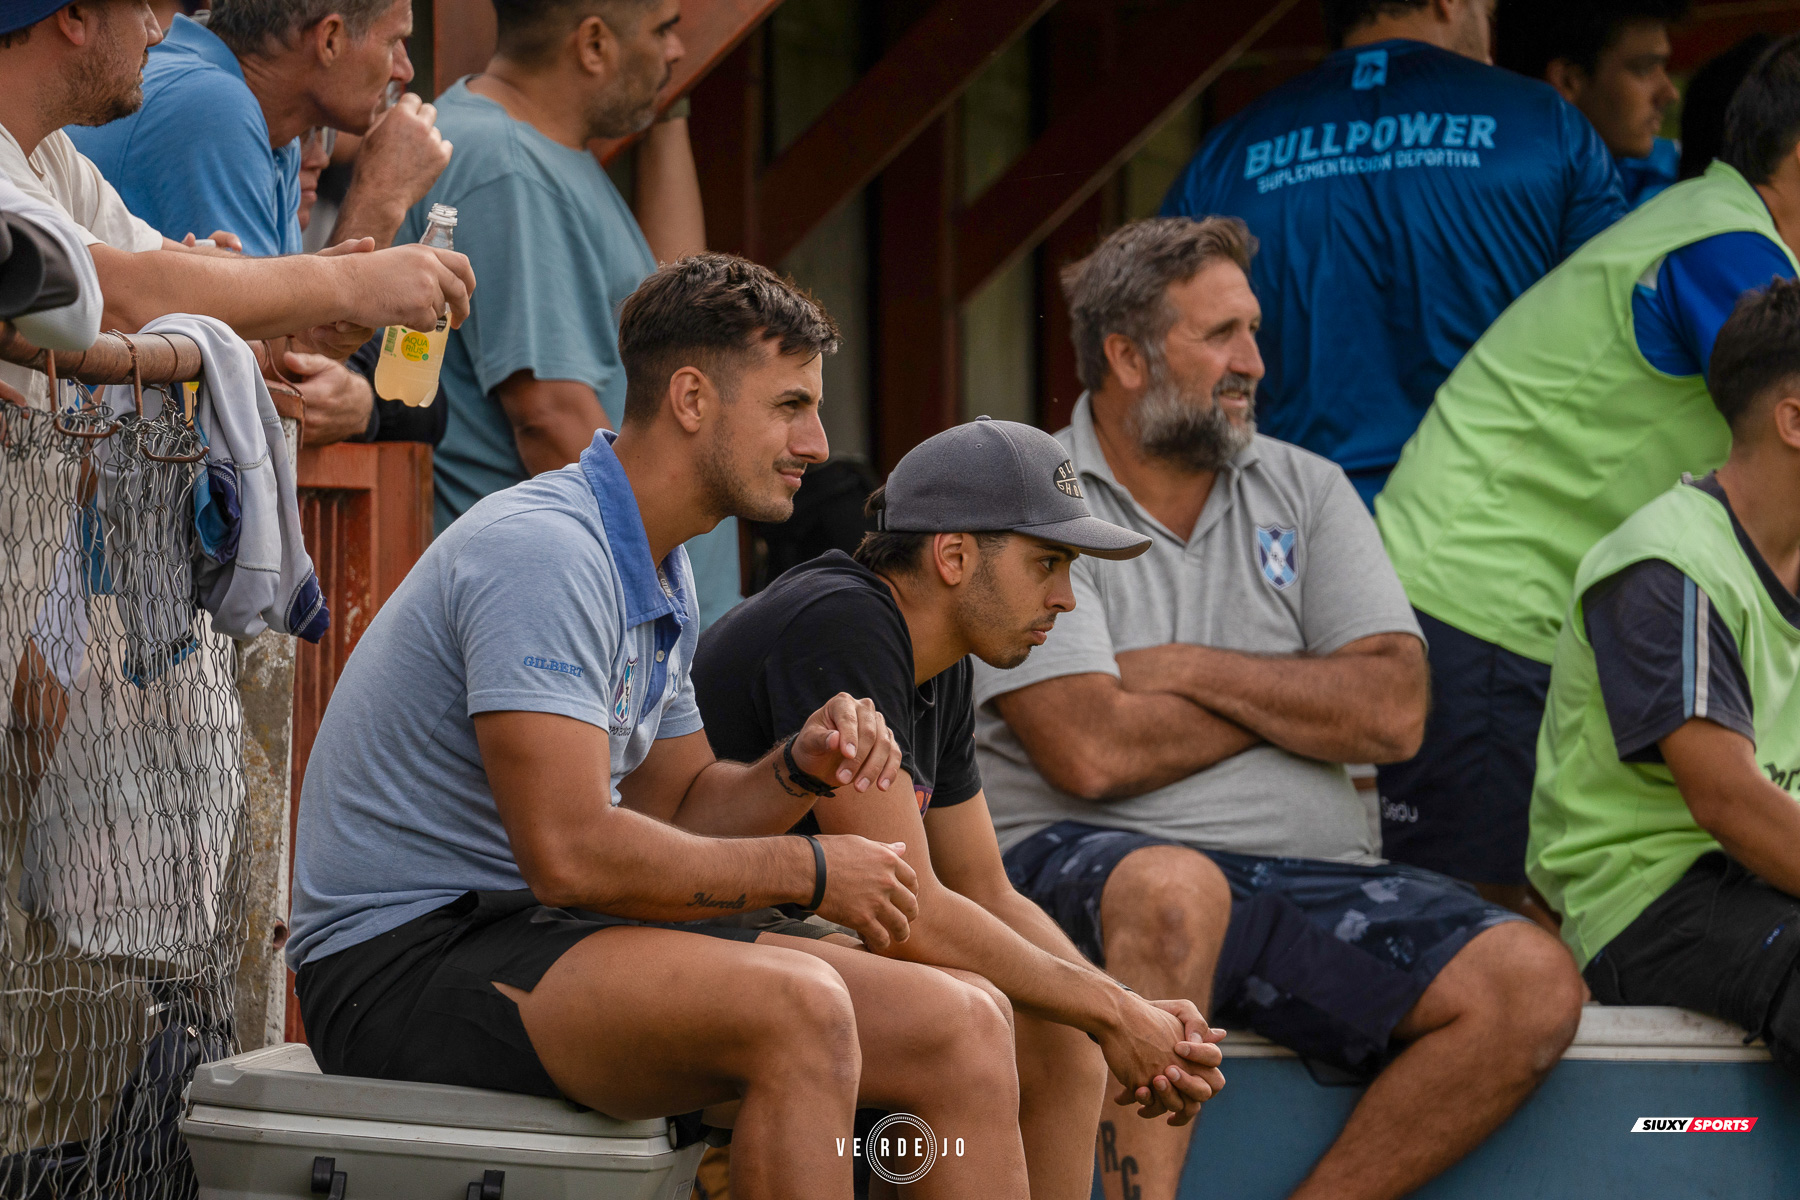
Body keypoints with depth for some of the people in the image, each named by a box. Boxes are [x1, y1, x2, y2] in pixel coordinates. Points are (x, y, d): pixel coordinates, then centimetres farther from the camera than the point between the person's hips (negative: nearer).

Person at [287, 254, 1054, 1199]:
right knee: (797, 1007, -33)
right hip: (404, 963, -10)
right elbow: (570, 855, -25)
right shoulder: (543, 552, -18)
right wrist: (807, 872, -15)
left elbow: (675, 808, 22)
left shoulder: (661, 571, 15)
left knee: (964, 1027, -2)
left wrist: (795, 765, 1)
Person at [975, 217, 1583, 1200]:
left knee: (1533, 986, -19)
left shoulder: (1305, 490, 15)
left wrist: (1189, 671, -4)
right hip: (1090, 866, -5)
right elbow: (1093, 752, -13)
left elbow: (1393, 713, 3)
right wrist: (1299, 697, 1)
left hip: (1318, 879, 5)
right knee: (1174, 890, -41)